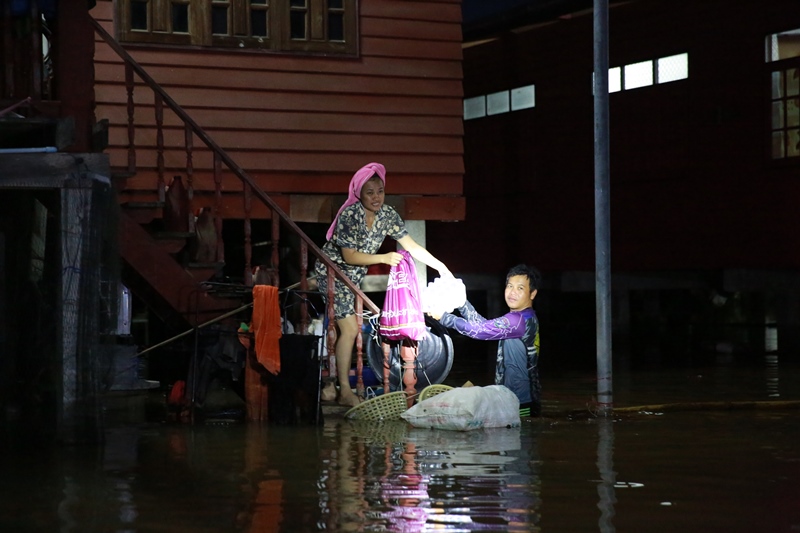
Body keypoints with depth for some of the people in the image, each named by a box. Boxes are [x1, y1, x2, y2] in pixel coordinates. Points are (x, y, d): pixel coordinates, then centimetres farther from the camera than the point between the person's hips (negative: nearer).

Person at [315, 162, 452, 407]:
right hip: (332, 272, -7)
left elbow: (412, 246, -4)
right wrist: (384, 258, -26)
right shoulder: (349, 215, -24)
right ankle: (345, 392, -11)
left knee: (337, 329, 9)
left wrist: (440, 266, -13)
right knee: (349, 329, -13)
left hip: (354, 276, 7)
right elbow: (349, 256, -24)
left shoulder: (388, 215, -6)